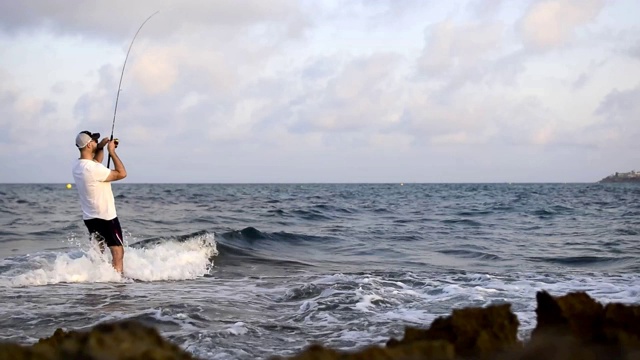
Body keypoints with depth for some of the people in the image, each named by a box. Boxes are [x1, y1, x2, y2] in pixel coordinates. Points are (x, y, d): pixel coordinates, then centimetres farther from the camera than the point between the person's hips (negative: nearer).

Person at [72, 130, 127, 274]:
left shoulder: (77, 166, 3)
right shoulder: (93, 169, -24)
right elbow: (122, 173, -20)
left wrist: (100, 148, 13)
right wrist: (112, 152, -13)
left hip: (89, 218, 9)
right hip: (106, 217, -8)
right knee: (118, 252, -1)